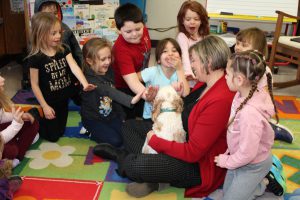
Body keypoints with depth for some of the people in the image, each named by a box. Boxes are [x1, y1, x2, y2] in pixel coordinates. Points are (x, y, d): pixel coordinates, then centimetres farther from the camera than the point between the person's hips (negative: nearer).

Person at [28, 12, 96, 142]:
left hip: (64, 98, 5)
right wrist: (44, 106, -14)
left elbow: (74, 67, -21)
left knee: (60, 131, 22)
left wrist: (85, 84, -38)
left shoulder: (64, 50, -6)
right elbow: (34, 84, -14)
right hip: (50, 102, -5)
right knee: (52, 136, 10)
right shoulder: (35, 58, -19)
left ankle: (38, 117, 44)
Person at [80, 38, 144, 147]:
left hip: (111, 115, 7)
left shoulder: (109, 71, -4)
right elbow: (108, 92, -45)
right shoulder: (89, 79, -27)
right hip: (93, 119, -6)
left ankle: (96, 131, 15)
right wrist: (131, 100, -60)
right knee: (116, 141, -16)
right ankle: (90, 131, 8)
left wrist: (121, 117, 6)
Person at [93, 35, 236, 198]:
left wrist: (154, 141, -16)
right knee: (129, 126, 14)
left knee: (134, 167, -26)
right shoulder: (208, 84, 0)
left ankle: (124, 157, 6)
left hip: (199, 164, -10)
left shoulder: (220, 100, -31)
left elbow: (192, 153, -28)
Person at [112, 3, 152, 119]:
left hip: (141, 81, 7)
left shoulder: (143, 31, -17)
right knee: (130, 118, 10)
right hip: (125, 89, -7)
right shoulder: (121, 49, -38)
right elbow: (132, 81, -46)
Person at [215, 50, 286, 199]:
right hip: (240, 156, 8)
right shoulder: (244, 94, -14)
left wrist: (226, 161, -14)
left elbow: (247, 153, -31)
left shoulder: (249, 113, -39)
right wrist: (230, 152, 10)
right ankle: (263, 177, 29)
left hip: (253, 164, -8)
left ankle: (264, 183, 19)